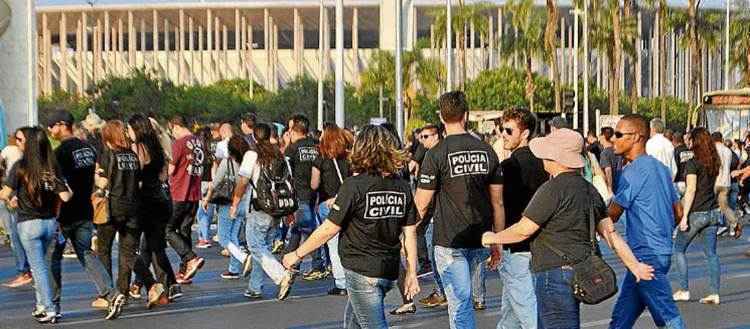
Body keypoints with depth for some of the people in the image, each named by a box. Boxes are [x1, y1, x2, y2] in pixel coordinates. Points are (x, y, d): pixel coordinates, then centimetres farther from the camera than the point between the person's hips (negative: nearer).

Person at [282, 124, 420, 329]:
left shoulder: (354, 185, -15)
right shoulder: (402, 187, 2)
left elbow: (329, 229, -12)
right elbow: (410, 232, 3)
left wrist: (297, 254, -1)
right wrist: (412, 273, 9)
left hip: (362, 271, -6)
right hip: (390, 271, 6)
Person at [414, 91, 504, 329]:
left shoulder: (436, 154, -10)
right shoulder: (486, 151, 3)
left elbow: (422, 204, -9)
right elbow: (497, 201, 6)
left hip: (449, 241, -5)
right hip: (479, 240, 5)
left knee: (460, 304, -5)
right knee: (463, 298, 22)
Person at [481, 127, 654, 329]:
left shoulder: (553, 189, -15)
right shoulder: (589, 189, 12)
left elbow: (523, 231, -12)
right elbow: (609, 232, 9)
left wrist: (492, 238, 3)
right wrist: (633, 264, 12)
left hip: (556, 273, -10)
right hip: (581, 272, 10)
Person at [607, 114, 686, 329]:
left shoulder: (633, 171, -14)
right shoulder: (660, 168, 14)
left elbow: (612, 216, -10)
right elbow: (679, 213, 18)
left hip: (646, 254, -10)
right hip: (662, 251, 10)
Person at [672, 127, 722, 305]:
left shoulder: (692, 164, -13)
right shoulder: (715, 163, 7)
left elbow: (691, 191, -17)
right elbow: (715, 186, 13)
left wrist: (684, 216, -16)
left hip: (696, 213, -6)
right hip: (713, 213, 6)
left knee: (679, 249, 8)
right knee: (711, 253, 8)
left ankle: (684, 290, 5)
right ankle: (714, 293, 6)